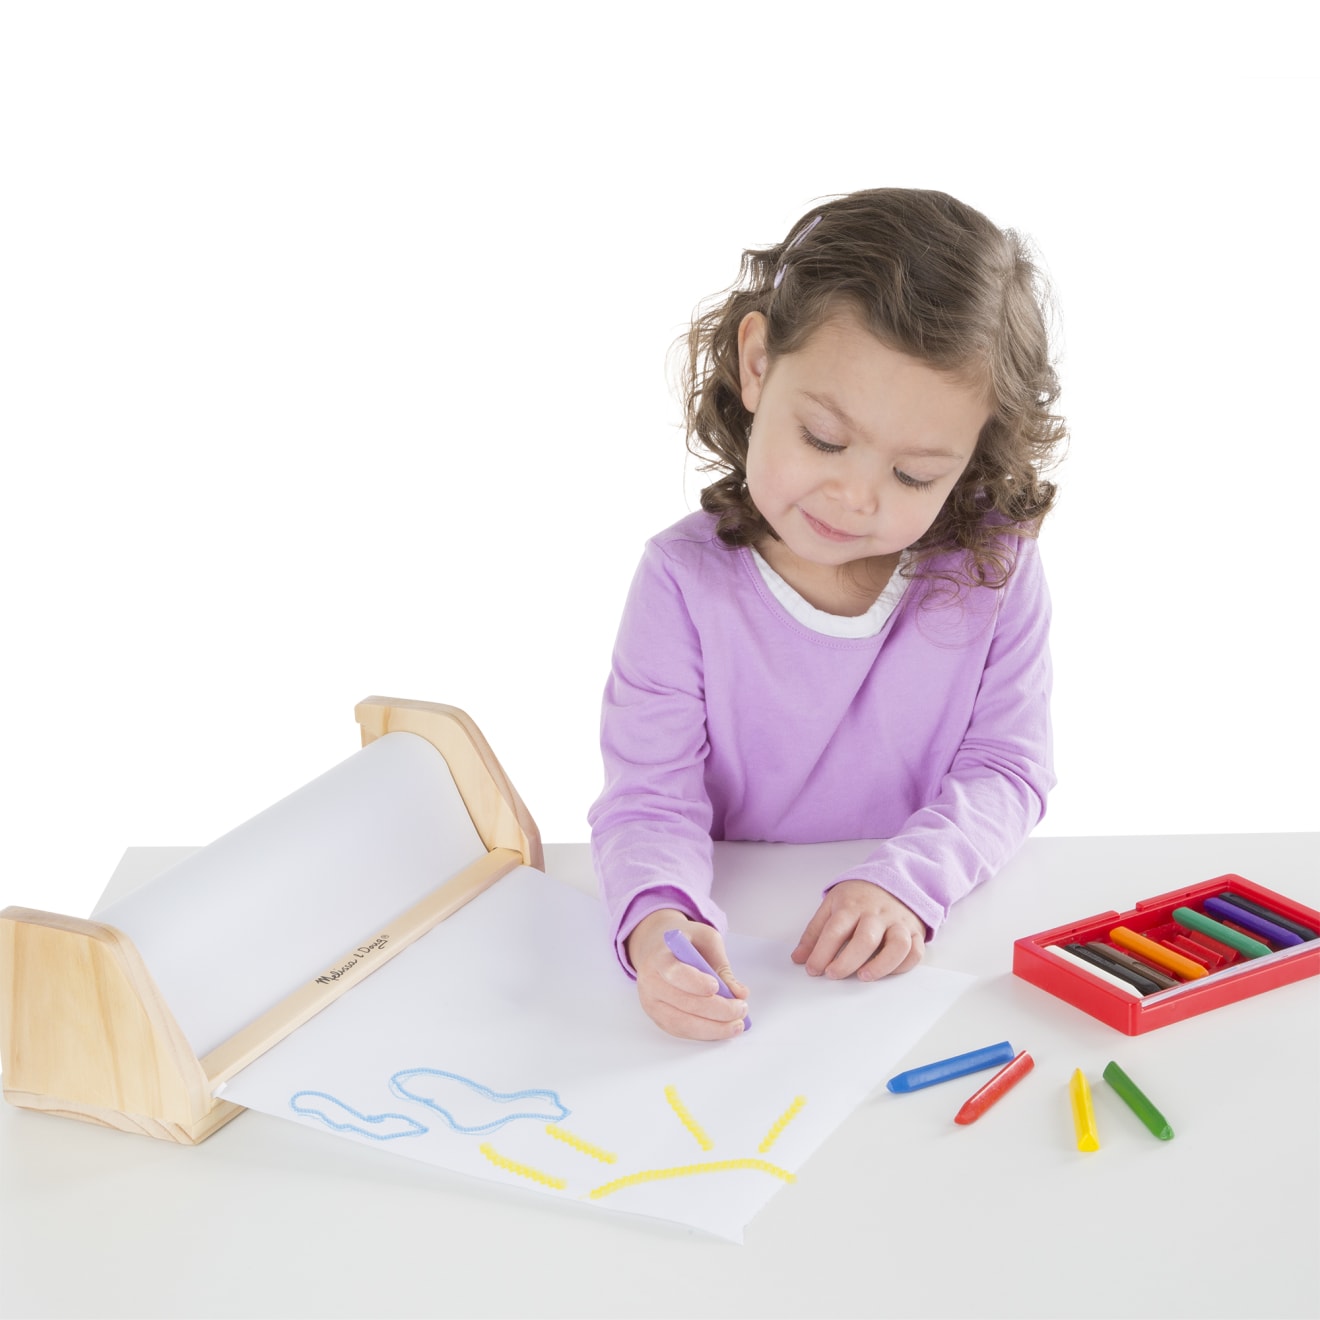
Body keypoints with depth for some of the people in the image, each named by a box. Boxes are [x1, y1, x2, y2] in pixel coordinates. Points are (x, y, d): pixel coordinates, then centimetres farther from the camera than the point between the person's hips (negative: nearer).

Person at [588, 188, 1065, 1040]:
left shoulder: (993, 570, -7)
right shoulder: (686, 583, -10)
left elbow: (1006, 770, -3)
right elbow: (649, 799, -11)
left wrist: (904, 882, -21)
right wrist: (658, 917, -32)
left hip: (931, 956, 1)